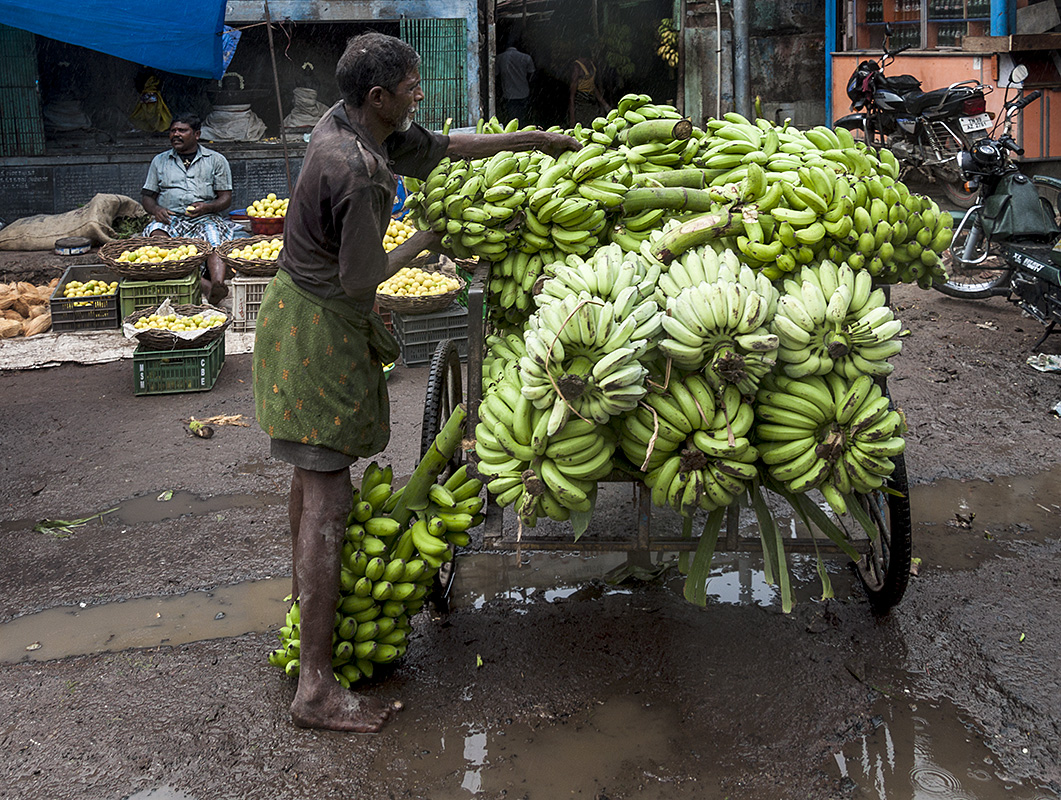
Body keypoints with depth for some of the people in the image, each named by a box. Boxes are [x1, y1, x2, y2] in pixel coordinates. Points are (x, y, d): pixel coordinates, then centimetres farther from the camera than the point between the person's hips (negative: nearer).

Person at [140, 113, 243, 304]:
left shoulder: (216, 160, 15)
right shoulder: (160, 161, 22)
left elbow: (226, 198, 10)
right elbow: (146, 195, 20)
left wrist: (207, 207, -12)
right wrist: (156, 209, -5)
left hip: (205, 218, -1)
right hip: (170, 218, 1)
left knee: (213, 235, -37)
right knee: (156, 233, -35)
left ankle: (218, 284, -63)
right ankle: (204, 284, -49)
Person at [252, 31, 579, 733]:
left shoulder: (349, 124, 4)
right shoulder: (357, 173, -27)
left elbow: (443, 146, 16)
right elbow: (360, 280, -21)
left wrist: (533, 139, 18)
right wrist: (420, 243, -4)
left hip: (303, 311, 10)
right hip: (319, 328, -10)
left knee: (313, 475, 24)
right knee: (328, 497, -10)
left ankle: (306, 591, 45)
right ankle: (317, 688, -7)